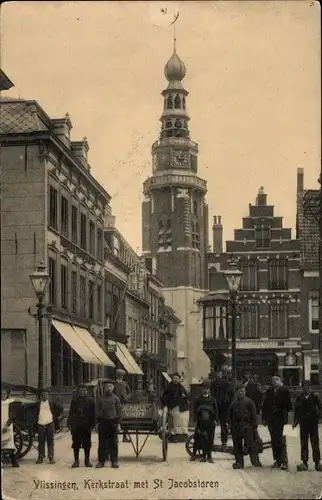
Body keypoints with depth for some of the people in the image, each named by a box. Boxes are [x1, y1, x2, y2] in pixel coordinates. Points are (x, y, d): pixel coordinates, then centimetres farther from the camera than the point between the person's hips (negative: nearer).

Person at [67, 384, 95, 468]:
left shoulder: (90, 401, 2)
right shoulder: (74, 401, 5)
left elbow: (92, 414, 1)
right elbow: (71, 413, 5)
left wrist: (92, 425, -5)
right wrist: (69, 424, -1)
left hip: (86, 426, -1)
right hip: (76, 426, 1)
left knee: (87, 444, 5)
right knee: (76, 444, 4)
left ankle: (87, 460, 13)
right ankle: (76, 460, 11)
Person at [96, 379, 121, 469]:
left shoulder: (116, 398, 4)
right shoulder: (100, 399, 8)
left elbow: (119, 411, 4)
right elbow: (97, 411, 9)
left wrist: (118, 424, -2)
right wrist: (97, 423, 1)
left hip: (113, 422, -1)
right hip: (103, 422, 1)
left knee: (113, 443, 2)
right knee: (102, 442, 2)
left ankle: (114, 461, 7)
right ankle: (101, 461, 7)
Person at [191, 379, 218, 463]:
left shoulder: (212, 399, 4)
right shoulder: (199, 399, 5)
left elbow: (216, 410, 5)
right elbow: (195, 410, 6)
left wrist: (215, 420, -2)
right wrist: (196, 419, -3)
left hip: (210, 422, 0)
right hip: (201, 422, 0)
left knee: (210, 439, 0)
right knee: (202, 439, -1)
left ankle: (209, 456, 7)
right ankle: (204, 455, 6)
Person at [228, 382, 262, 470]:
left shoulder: (249, 402, 1)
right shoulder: (234, 403, 11)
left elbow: (253, 414, -1)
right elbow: (229, 415, 17)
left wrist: (254, 426, -6)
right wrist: (230, 424, 5)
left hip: (247, 426, -4)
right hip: (236, 427, 4)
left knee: (250, 444, -8)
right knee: (237, 445, 7)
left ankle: (255, 461, -4)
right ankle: (239, 462, 13)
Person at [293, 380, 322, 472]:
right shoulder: (299, 398, 3)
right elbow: (296, 410, 5)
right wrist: (295, 421, -1)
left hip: (313, 423, -1)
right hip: (303, 423, 2)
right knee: (304, 444, 4)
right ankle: (304, 462, 8)